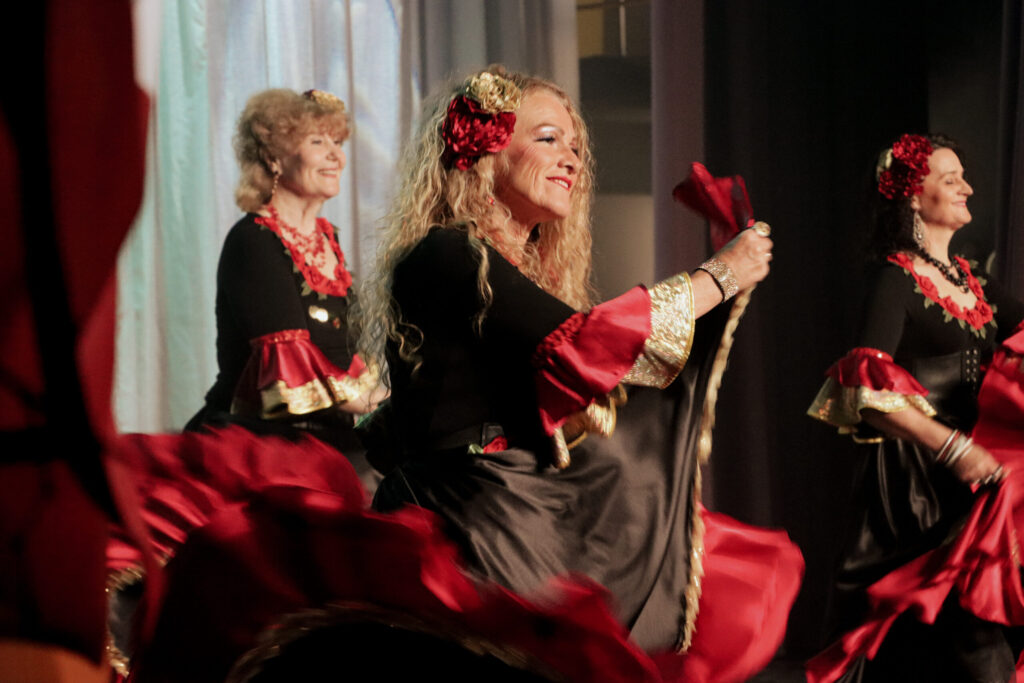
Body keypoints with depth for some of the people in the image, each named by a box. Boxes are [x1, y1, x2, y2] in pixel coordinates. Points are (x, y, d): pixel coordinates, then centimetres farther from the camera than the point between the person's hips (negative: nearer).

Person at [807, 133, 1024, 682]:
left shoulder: (967, 278, 16)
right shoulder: (896, 281, -8)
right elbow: (868, 388, -19)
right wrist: (955, 449, -23)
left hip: (975, 474, 7)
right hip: (921, 477, -7)